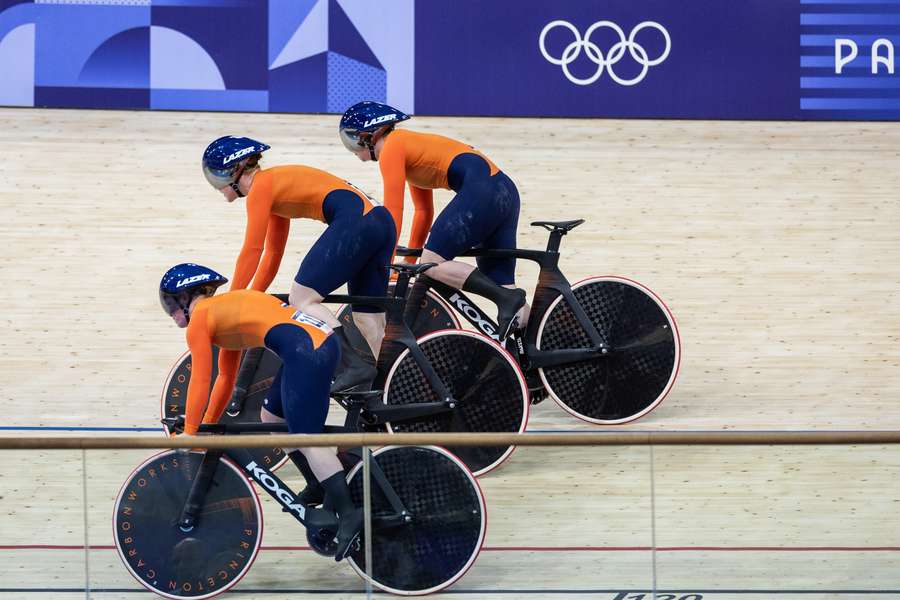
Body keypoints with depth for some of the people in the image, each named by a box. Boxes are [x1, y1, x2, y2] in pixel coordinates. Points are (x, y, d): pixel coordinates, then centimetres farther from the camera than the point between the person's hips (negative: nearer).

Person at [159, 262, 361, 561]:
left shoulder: (199, 318, 5)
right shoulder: (225, 307, 30)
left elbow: (200, 383, 3)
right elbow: (225, 378, 34)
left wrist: (188, 435, 9)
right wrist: (208, 426, 36)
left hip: (305, 350, -9)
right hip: (323, 341, 9)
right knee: (271, 418, 22)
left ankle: (349, 512, -17)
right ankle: (327, 489, 21)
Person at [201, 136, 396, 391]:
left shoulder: (261, 186, -1)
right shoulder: (275, 188, 27)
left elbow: (251, 251, -4)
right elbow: (273, 254, 30)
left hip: (353, 221, -10)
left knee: (301, 298, -8)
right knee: (369, 321, 10)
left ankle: (355, 365, -18)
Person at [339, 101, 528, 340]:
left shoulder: (392, 148, 0)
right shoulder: (409, 146, 28)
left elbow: (392, 213, -5)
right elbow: (424, 212, 31)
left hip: (480, 190, -10)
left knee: (431, 264, -9)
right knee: (501, 285, 8)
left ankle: (506, 298, -17)